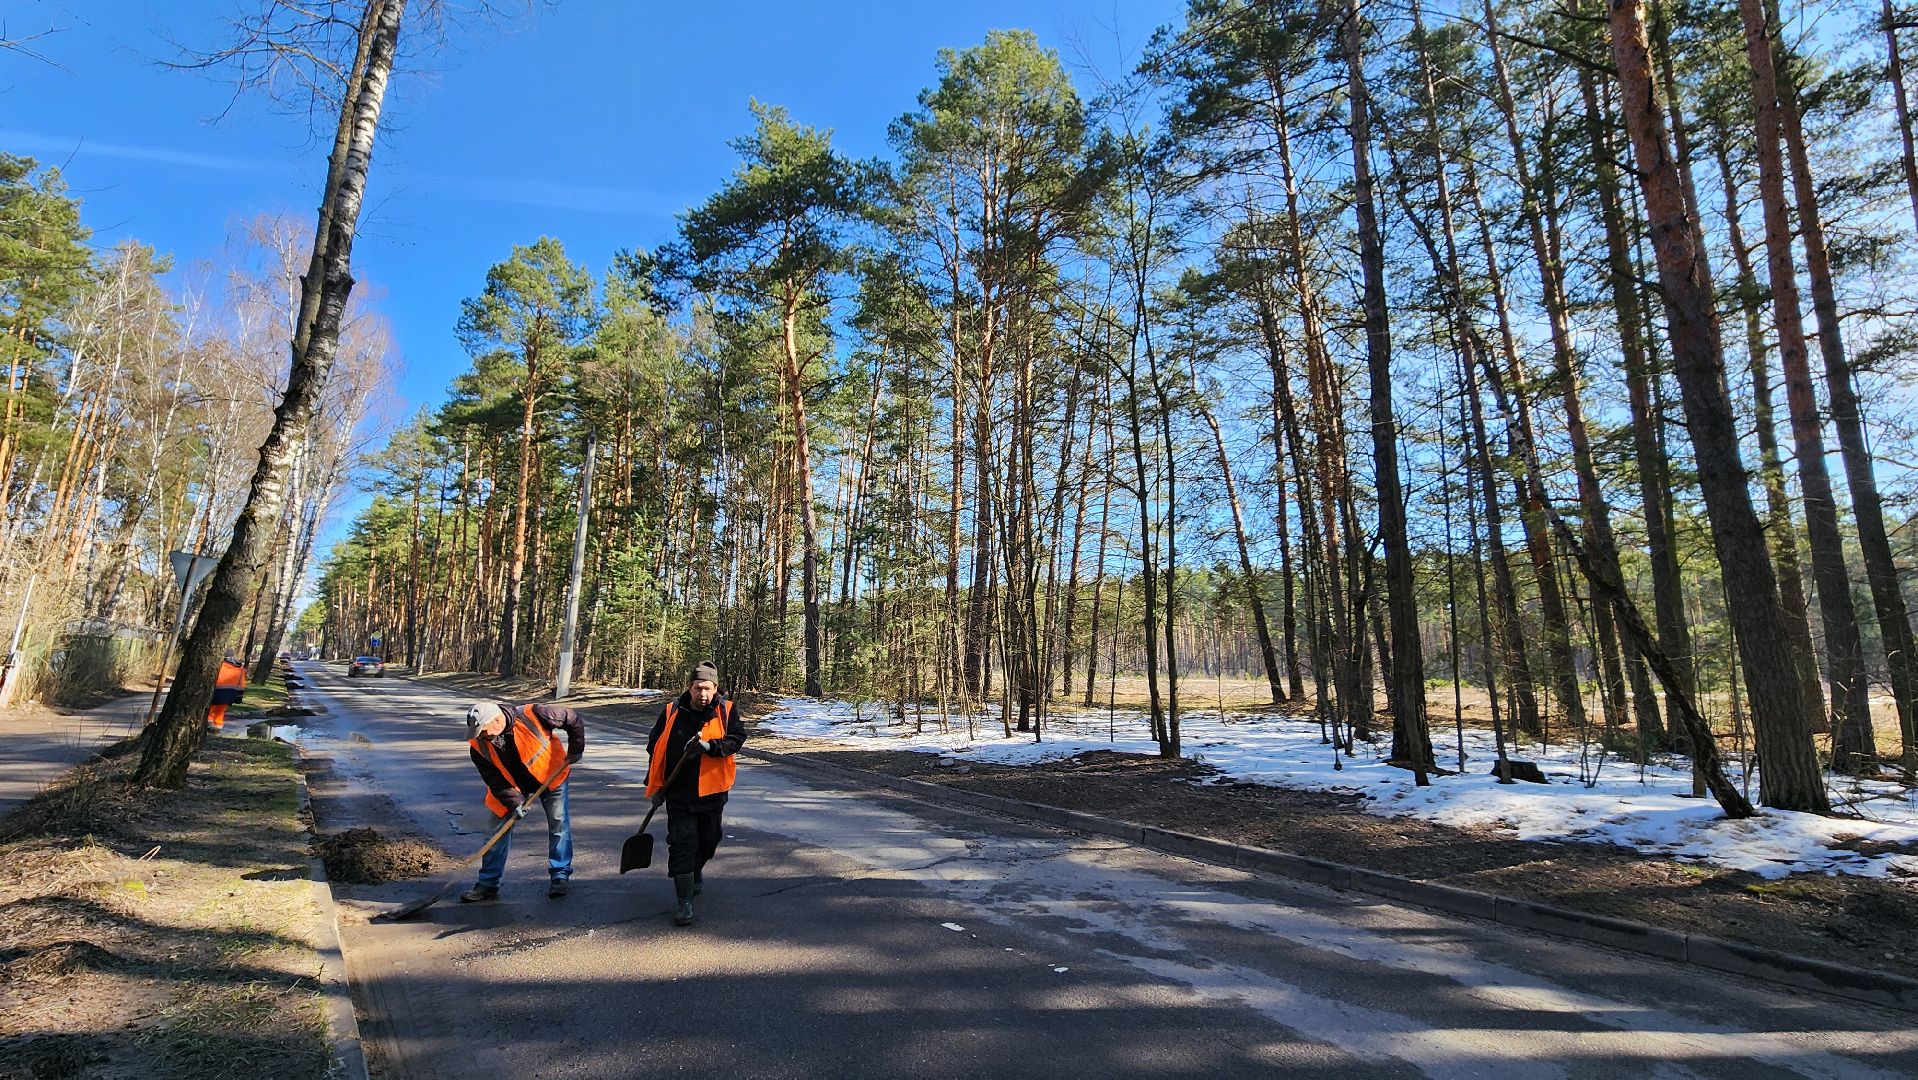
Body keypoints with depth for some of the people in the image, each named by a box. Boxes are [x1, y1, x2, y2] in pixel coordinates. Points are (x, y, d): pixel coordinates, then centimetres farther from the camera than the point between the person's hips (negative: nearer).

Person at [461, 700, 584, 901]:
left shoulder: (532, 716, -33)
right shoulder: (478, 745, -21)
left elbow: (574, 720, -18)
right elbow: (494, 780, -15)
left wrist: (575, 750, -15)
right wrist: (513, 802, -25)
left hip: (550, 776, -2)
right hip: (510, 785, 3)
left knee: (559, 824, -3)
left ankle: (561, 875, 9)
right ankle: (488, 883, 14)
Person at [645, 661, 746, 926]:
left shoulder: (725, 711, -6)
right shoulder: (672, 712, -4)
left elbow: (737, 738, -13)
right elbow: (655, 746, 6)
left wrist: (709, 746, -29)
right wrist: (654, 783, 8)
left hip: (711, 790, 1)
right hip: (678, 792, -1)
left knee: (708, 840, 19)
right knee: (681, 844, -5)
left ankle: (697, 870, 50)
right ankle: (684, 902, 4)